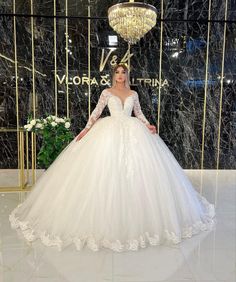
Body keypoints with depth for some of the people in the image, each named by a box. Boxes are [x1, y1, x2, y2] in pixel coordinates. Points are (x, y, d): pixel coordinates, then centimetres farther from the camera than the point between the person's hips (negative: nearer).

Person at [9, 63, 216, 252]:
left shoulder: (133, 94, 15)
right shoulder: (107, 92, 8)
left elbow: (139, 113, 18)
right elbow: (97, 111, 3)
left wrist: (148, 126, 2)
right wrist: (87, 129, -7)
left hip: (133, 132, 3)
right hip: (110, 132, -2)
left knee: (136, 167, -2)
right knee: (107, 168, -8)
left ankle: (136, 212, 11)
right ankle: (108, 212, 4)